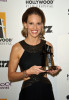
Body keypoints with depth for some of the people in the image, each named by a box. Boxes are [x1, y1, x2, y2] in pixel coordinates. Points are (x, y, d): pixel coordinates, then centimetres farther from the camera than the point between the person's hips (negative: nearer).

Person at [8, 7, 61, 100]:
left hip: (47, 92, 3)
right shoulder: (17, 48, -10)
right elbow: (11, 76, -7)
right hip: (28, 92, -3)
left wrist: (53, 71, -7)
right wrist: (28, 72, -21)